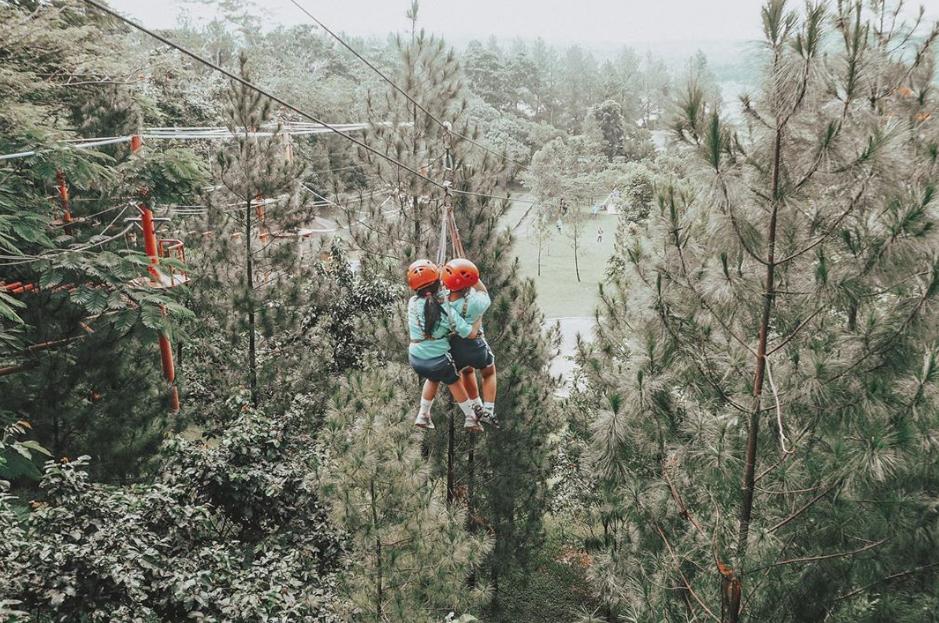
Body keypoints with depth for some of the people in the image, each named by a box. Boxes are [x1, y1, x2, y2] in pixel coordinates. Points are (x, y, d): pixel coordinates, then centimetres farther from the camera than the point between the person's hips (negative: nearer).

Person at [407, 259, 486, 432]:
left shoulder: (413, 303, -11)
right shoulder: (446, 309, -20)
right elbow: (471, 334, -16)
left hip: (415, 359, 4)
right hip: (438, 361, -3)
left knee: (433, 379, 33)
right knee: (455, 382, 24)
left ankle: (423, 416, 40)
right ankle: (471, 418, 39)